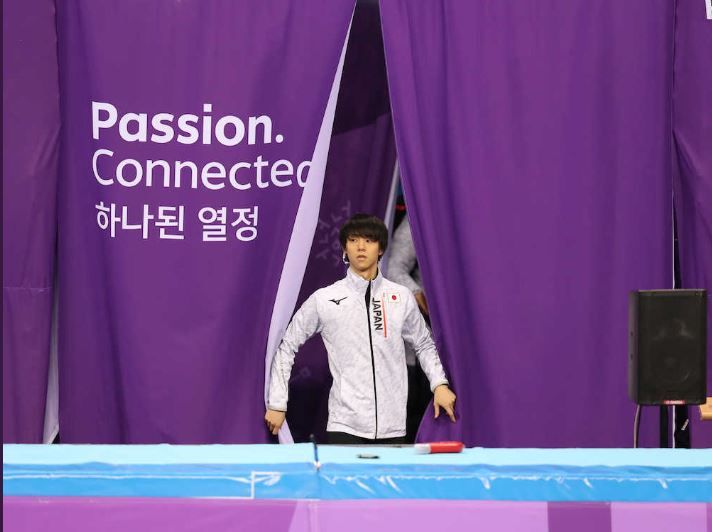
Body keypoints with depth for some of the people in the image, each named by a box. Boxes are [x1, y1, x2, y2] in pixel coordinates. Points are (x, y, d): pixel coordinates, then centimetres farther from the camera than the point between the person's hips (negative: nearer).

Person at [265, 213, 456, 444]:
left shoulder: (402, 297, 8)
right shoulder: (323, 300, 2)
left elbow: (424, 344, 22)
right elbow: (287, 347, 10)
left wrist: (439, 384, 6)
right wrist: (277, 404, 6)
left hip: (392, 427, 2)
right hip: (345, 426, -2)